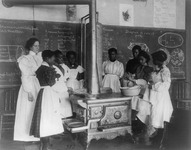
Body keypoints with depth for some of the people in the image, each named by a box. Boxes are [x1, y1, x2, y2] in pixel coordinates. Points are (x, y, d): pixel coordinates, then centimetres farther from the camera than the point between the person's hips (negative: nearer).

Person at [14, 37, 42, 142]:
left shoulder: (39, 58, 10)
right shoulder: (25, 59, -9)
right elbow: (25, 77, -13)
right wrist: (29, 92, -17)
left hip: (38, 86, 6)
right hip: (29, 87, -6)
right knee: (29, 110, 4)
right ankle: (26, 134, 18)